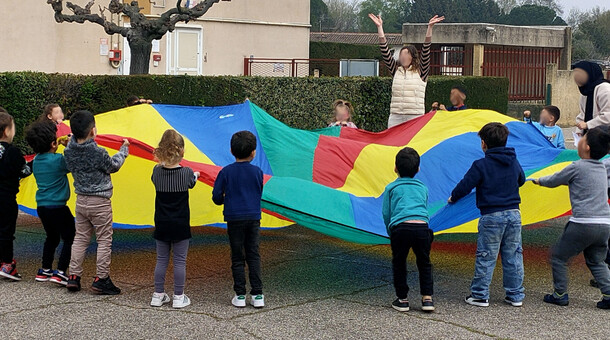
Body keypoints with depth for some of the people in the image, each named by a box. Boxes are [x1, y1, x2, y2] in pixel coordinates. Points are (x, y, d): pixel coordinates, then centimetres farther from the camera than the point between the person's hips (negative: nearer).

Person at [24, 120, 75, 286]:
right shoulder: (58, 160, -15)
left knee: (52, 237, 22)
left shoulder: (36, 161, 7)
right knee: (69, 238, 2)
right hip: (57, 207, -8)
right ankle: (60, 272, -5)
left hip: (42, 206, 8)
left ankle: (45, 271, 25)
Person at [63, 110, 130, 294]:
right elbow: (113, 166, -5)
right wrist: (124, 149, 11)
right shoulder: (98, 153, -21)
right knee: (104, 240, 5)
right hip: (99, 202, -6)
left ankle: (73, 276, 13)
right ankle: (101, 279, 6)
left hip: (81, 201, 6)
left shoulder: (69, 151, -6)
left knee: (80, 238, 15)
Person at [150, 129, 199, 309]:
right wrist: (196, 175, 32)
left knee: (161, 259, 12)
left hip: (161, 225, 3)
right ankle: (179, 297, 8)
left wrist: (162, 163, 28)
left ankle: (158, 295, 17)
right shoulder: (187, 172, -12)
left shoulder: (157, 171, -6)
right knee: (180, 261, 5)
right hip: (180, 224, -3)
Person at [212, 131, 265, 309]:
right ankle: (257, 295, 5)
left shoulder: (226, 172, -5)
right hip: (253, 217, 1)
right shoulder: (257, 172, -2)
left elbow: (216, 197, -4)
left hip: (234, 219, -1)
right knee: (253, 256, 8)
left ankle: (240, 295, 6)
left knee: (237, 258, 6)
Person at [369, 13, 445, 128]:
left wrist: (430, 27, -11)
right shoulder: (396, 70, 14)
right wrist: (379, 27, 5)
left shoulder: (420, 71, 6)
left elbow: (426, 50, -3)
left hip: (415, 117, -3)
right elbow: (385, 51, 10)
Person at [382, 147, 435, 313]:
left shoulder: (391, 188, 17)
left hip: (400, 227, -2)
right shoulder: (422, 187, 25)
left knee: (399, 263, 17)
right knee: (424, 263, 20)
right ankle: (427, 298, 14)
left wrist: (391, 233, 27)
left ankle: (402, 299, 19)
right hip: (422, 227, 2)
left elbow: (386, 214, 15)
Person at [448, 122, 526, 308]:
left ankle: (480, 295, 9)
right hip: (514, 214, 5)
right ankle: (516, 295, 16)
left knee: (485, 257, 3)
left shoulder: (481, 165, -10)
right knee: (513, 256, 11)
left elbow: (465, 186, -9)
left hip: (491, 217, -5)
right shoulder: (514, 163, 7)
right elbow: (521, 180, 25)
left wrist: (453, 198, 10)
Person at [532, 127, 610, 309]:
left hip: (583, 224, -6)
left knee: (558, 256, 11)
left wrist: (539, 180, 27)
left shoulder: (576, 167, -7)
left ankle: (560, 294, 13)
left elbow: (553, 181, 6)